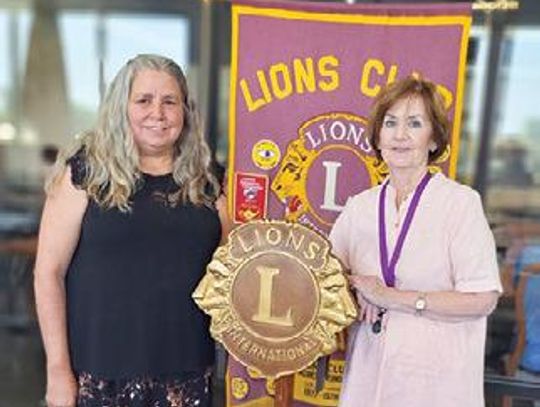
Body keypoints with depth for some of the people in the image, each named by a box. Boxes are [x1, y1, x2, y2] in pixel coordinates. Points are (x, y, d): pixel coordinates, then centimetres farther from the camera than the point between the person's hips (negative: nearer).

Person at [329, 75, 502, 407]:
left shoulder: (460, 202, -11)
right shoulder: (359, 206, 2)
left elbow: (483, 299, -14)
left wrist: (391, 298, -18)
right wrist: (358, 294, -15)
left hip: (435, 376, -3)